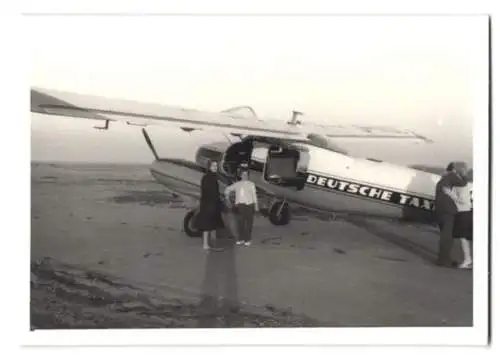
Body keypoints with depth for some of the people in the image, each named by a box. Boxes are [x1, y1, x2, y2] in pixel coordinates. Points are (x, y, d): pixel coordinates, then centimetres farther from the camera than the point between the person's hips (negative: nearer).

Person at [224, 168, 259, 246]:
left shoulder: (251, 184, 8)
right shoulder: (237, 184, 12)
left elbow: (254, 195, 7)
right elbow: (228, 189, 23)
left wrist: (256, 205, 2)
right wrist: (227, 195, 8)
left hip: (249, 205, -2)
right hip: (239, 205, 2)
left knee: (249, 223, -1)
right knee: (240, 222, 0)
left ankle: (248, 239, 6)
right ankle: (240, 239, 11)